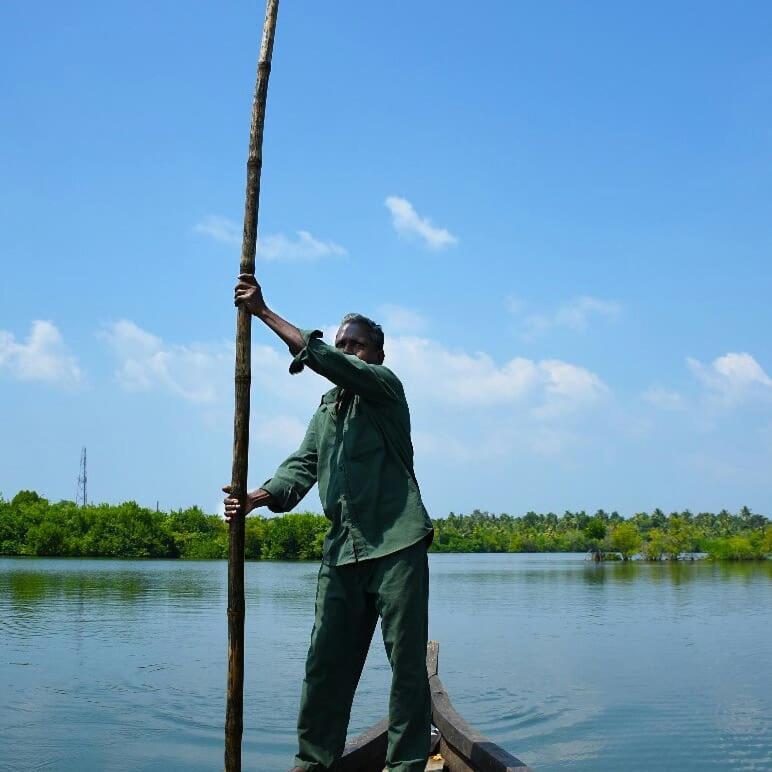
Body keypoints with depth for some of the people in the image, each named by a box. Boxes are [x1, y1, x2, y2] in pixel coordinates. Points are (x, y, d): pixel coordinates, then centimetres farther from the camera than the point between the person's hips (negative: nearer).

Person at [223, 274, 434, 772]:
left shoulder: (385, 385, 1)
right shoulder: (326, 411, 20)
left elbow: (322, 358, -14)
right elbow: (300, 468, 9)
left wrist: (263, 311, -11)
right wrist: (255, 498, -10)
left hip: (396, 544, -6)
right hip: (342, 549, 6)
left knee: (406, 659, -2)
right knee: (326, 660, 6)